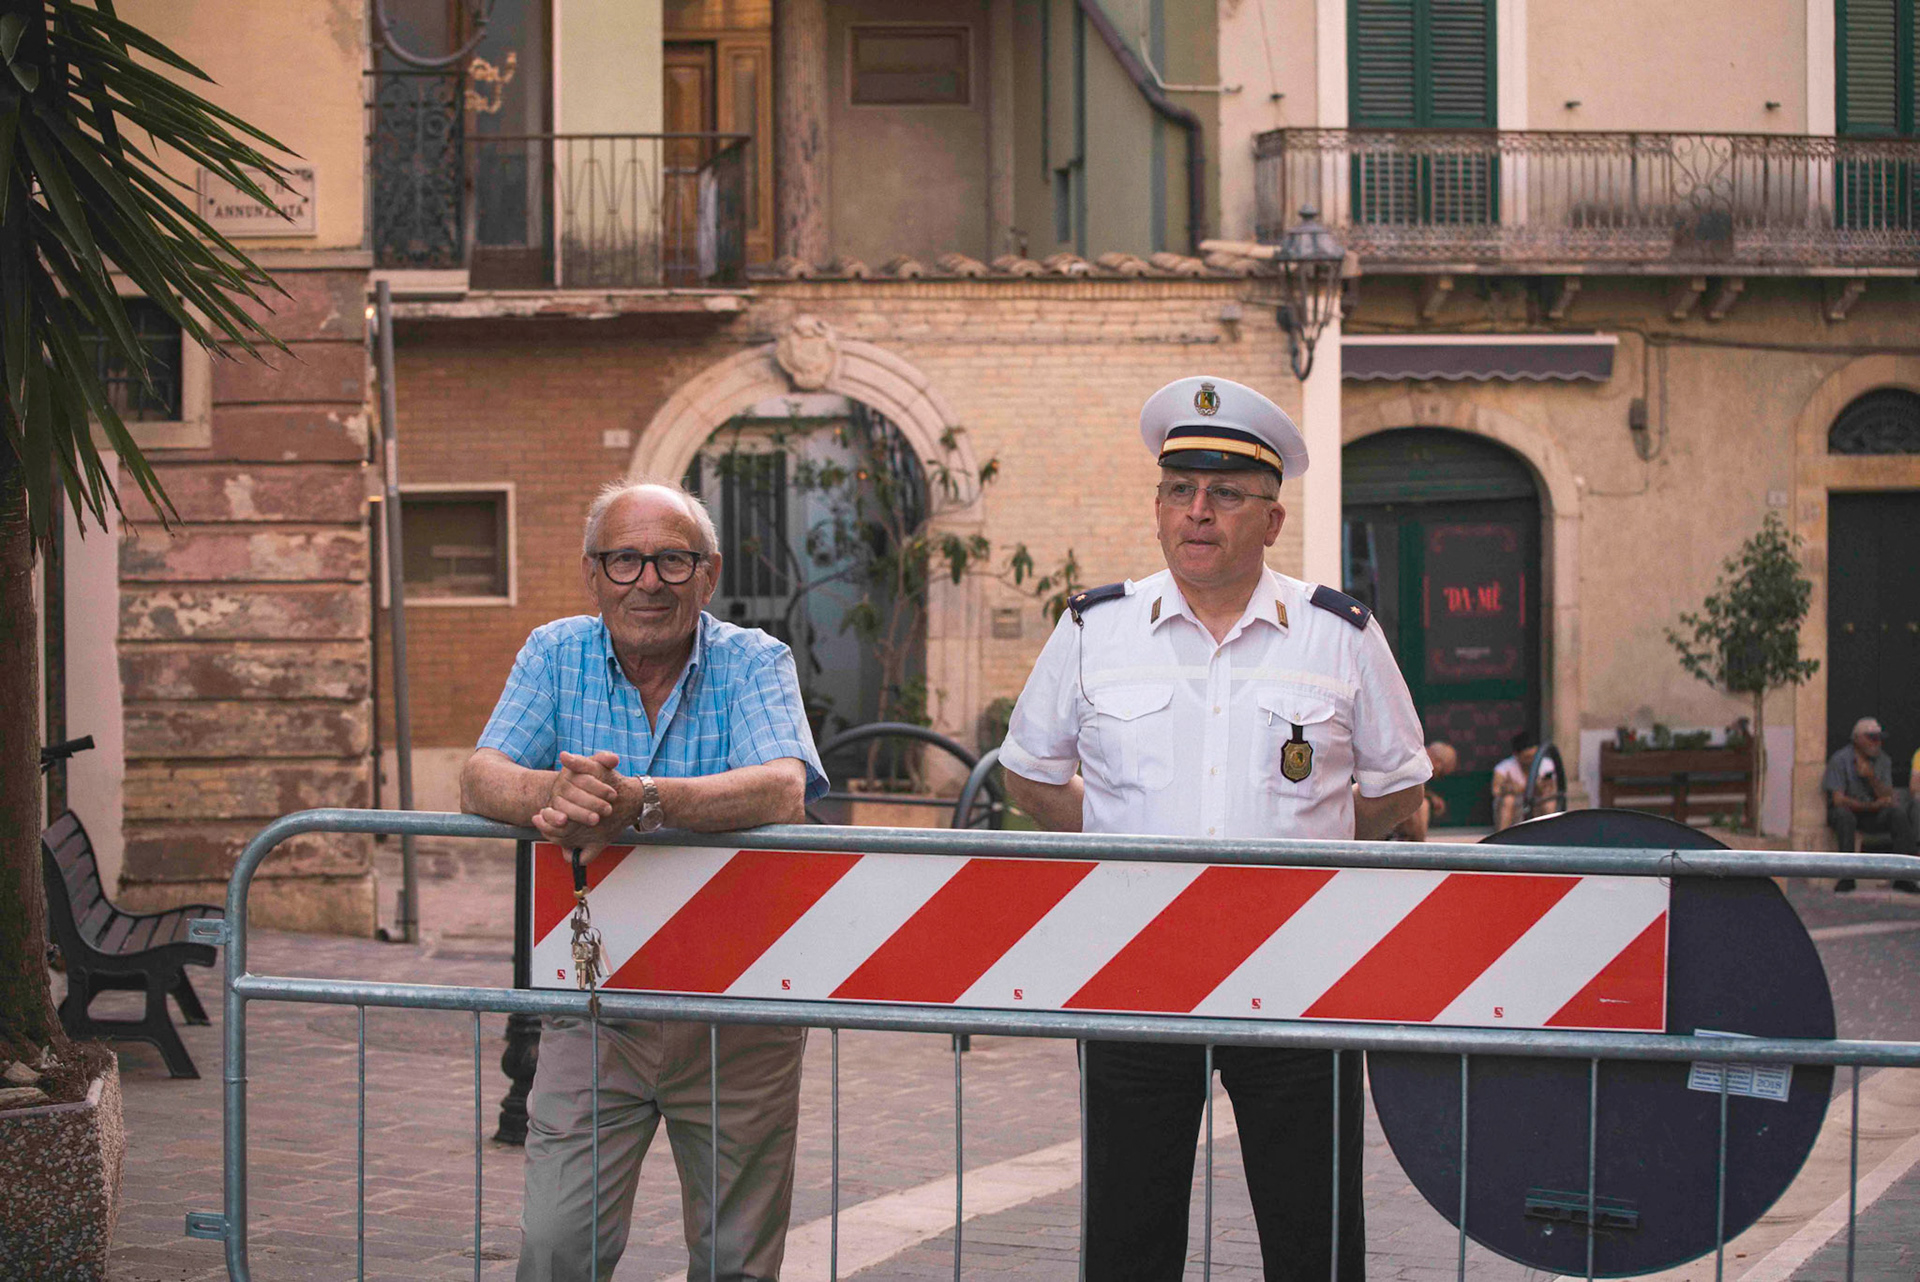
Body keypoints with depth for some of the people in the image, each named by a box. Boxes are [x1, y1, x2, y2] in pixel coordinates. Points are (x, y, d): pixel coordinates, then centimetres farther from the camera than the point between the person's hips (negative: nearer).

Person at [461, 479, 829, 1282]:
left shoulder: (754, 663, -4)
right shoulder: (557, 656, 4)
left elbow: (783, 793, -22)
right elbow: (481, 779, -9)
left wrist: (640, 802, -37)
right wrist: (556, 795, -32)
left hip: (737, 1011, -1)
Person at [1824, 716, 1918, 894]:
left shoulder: (1883, 761, 5)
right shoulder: (1840, 760, -11)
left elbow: (1887, 798, -2)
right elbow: (1838, 800, -18)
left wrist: (1872, 777, -20)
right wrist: (1873, 805, -18)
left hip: (1873, 815, 4)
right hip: (1847, 810, -4)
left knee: (1900, 814, -23)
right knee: (1844, 816, -38)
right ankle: (1847, 877, -35)